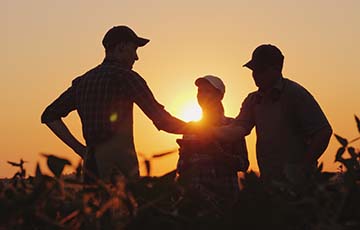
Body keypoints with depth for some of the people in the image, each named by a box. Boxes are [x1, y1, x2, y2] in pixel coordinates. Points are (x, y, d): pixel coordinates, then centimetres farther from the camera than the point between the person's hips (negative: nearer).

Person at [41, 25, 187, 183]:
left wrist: (79, 148, 14)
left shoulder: (82, 81, 14)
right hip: (121, 169, -6)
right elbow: (163, 121, -7)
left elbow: (49, 116, 17)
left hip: (92, 165, 7)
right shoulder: (125, 76, -5)